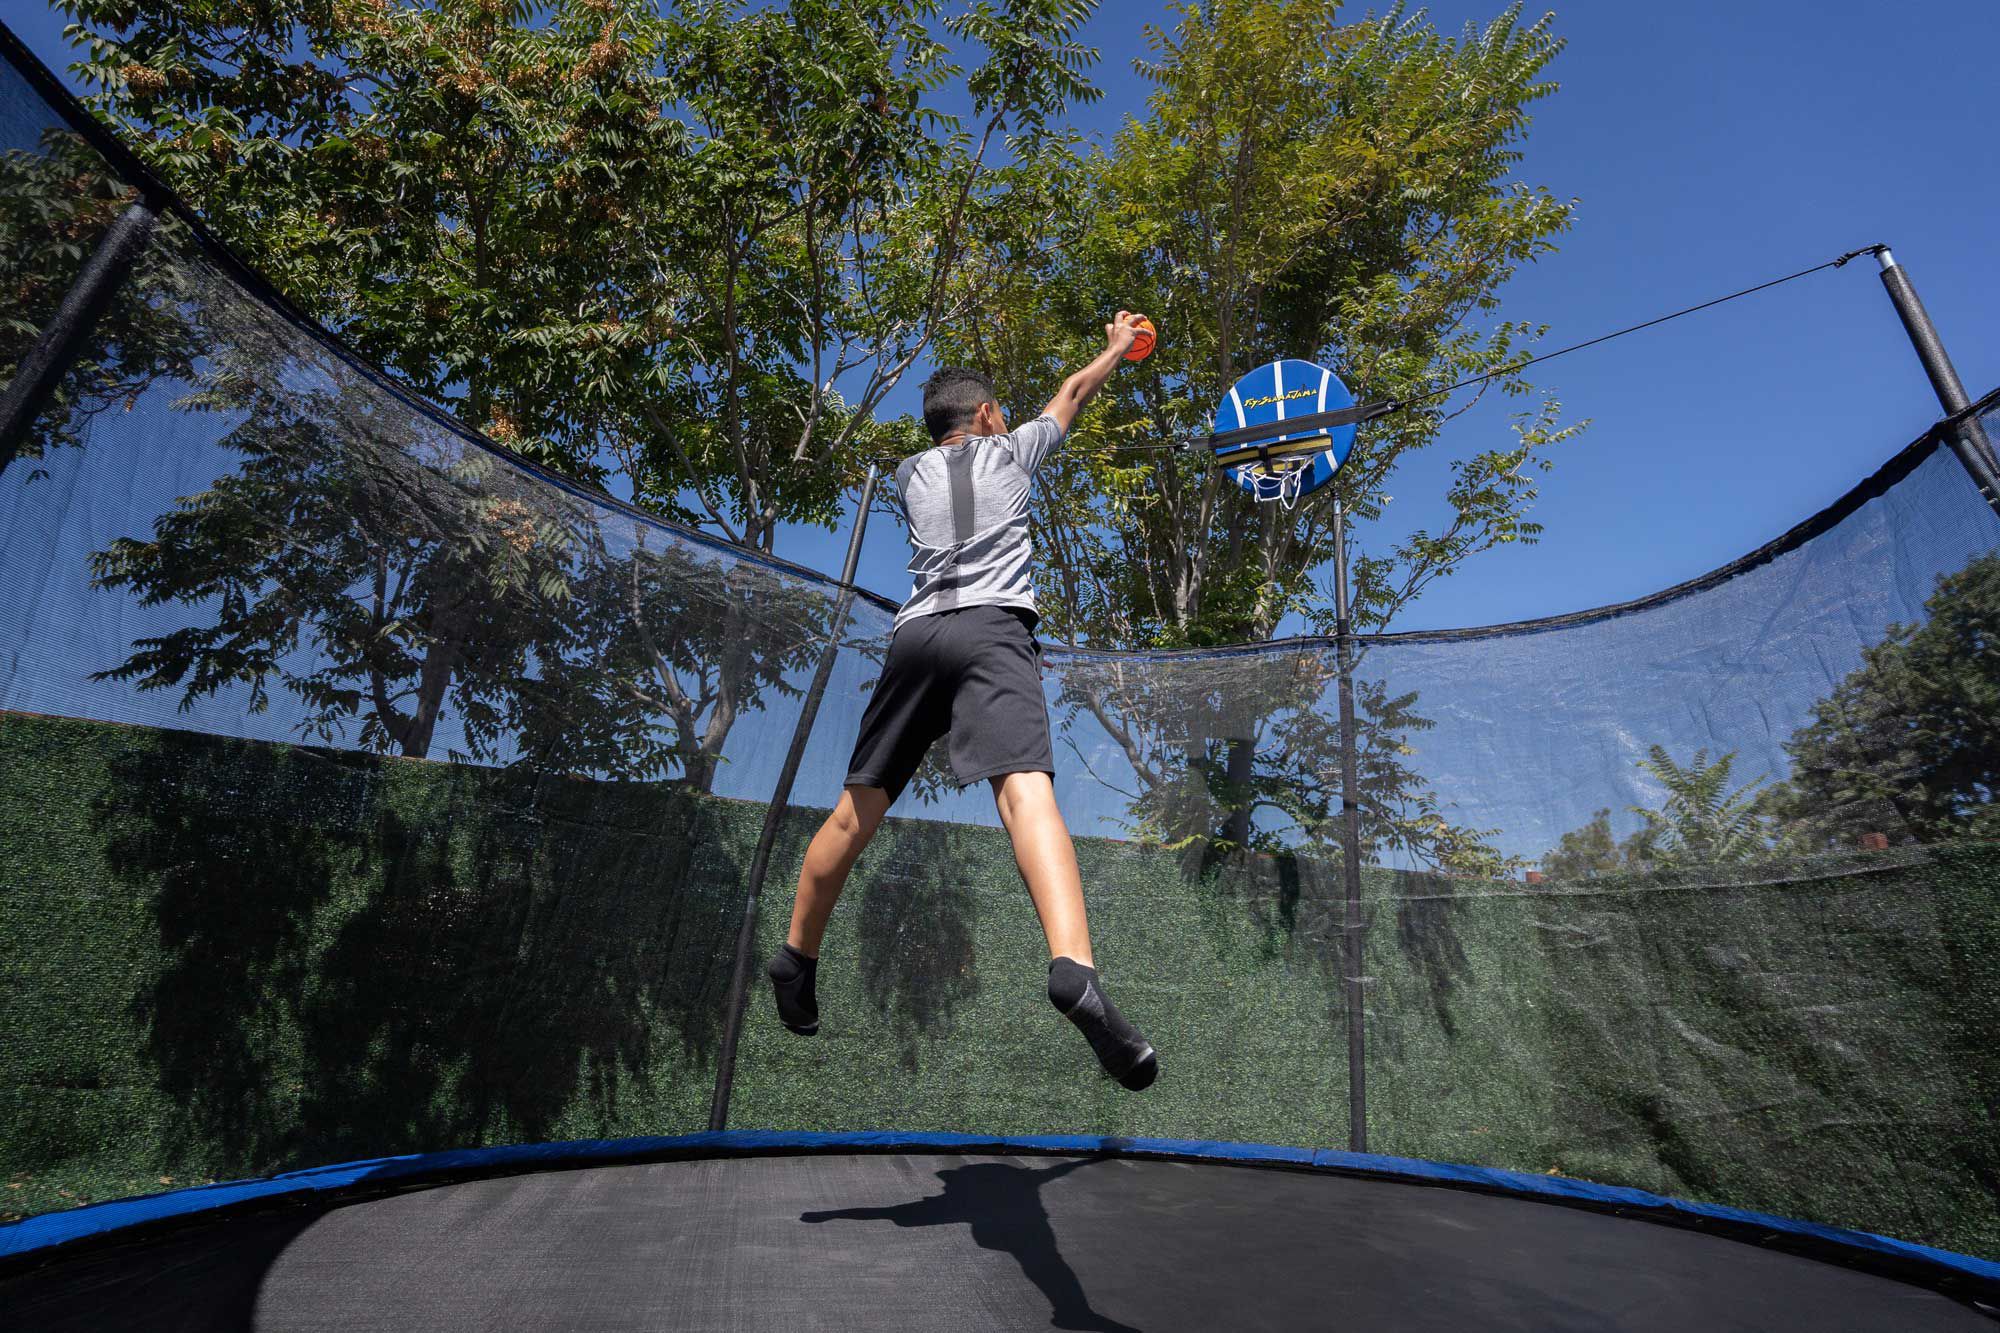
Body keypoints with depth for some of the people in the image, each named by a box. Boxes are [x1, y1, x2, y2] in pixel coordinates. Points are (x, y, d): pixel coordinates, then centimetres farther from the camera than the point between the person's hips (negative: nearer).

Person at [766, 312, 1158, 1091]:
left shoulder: (910, 473, 28)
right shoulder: (1008, 450, 22)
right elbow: (1072, 394, 40)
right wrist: (1116, 348, 58)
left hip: (915, 631, 4)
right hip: (991, 625, -4)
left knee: (858, 809, 12)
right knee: (1026, 789, -24)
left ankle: (795, 960, 26)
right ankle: (1074, 969, -44)